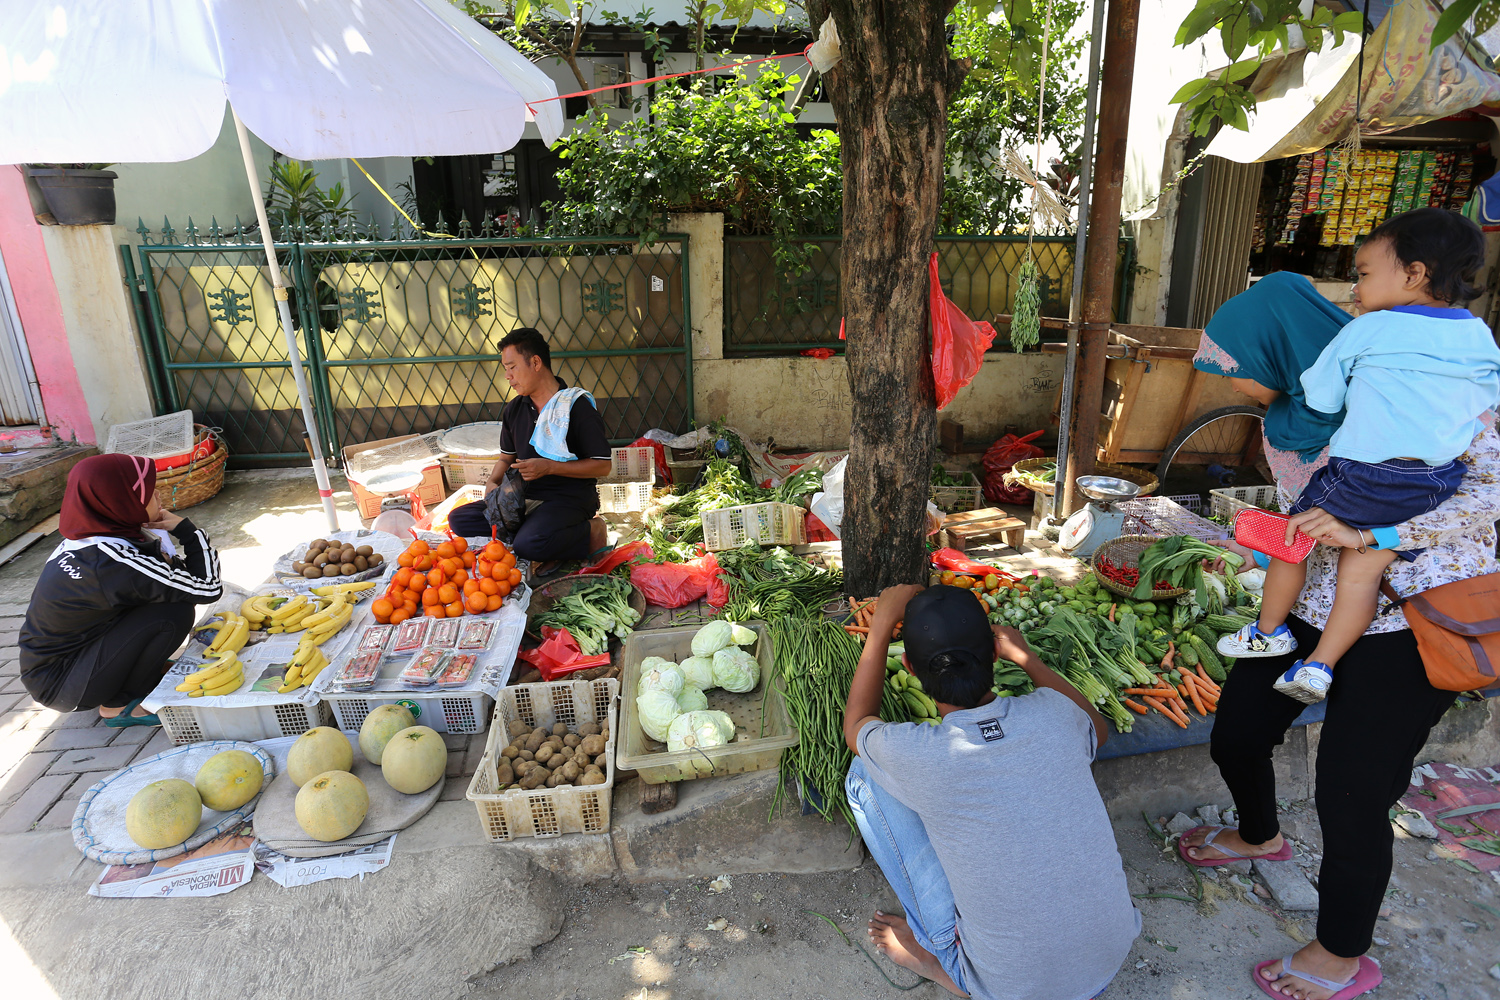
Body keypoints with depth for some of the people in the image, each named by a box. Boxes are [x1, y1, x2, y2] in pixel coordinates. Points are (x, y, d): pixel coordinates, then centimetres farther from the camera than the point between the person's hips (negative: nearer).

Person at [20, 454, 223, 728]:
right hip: (60, 687, -8)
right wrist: (184, 528, -17)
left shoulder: (83, 537, -5)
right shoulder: (111, 561, -31)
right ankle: (118, 706, -5)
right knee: (174, 611, -23)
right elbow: (208, 587, -28)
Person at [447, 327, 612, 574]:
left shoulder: (577, 406, -10)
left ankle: (590, 533, -7)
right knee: (459, 518, -10)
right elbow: (507, 457, 24)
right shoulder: (514, 410, 12)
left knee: (529, 544, -35)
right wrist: (493, 482, 0)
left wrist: (549, 467, -19)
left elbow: (603, 466, -11)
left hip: (568, 498, -8)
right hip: (523, 497, 8)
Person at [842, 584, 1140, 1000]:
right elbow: (1097, 731, 14)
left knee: (864, 776, -2)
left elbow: (855, 724, 3)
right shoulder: (1050, 713, -14)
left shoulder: (915, 755, -24)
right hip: (1113, 956, 4)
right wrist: (1026, 657, 17)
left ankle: (938, 957, 8)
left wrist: (882, 625, 2)